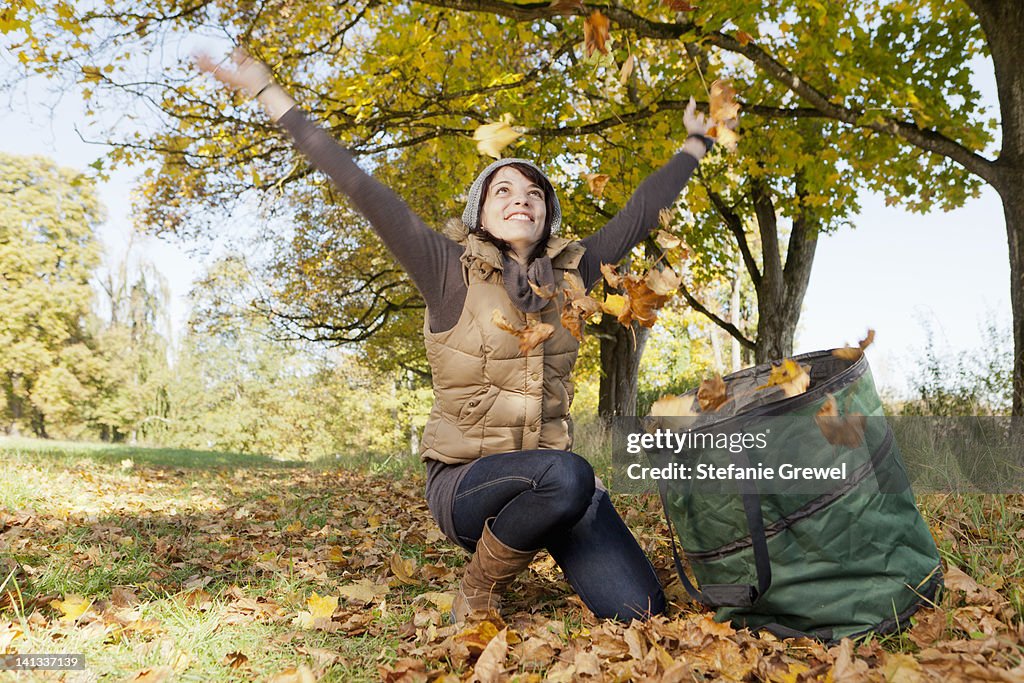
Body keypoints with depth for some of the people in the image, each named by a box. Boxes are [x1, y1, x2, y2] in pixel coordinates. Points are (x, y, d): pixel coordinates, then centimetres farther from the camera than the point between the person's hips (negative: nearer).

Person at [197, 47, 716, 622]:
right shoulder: (452, 271, -8)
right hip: (464, 481, -4)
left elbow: (641, 213, 14)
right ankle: (479, 594, -8)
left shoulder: (568, 274, 4)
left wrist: (696, 142, 23)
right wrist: (270, 94, -14)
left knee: (641, 611, -10)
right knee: (565, 476, -37)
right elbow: (363, 190, -12)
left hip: (553, 475, 4)